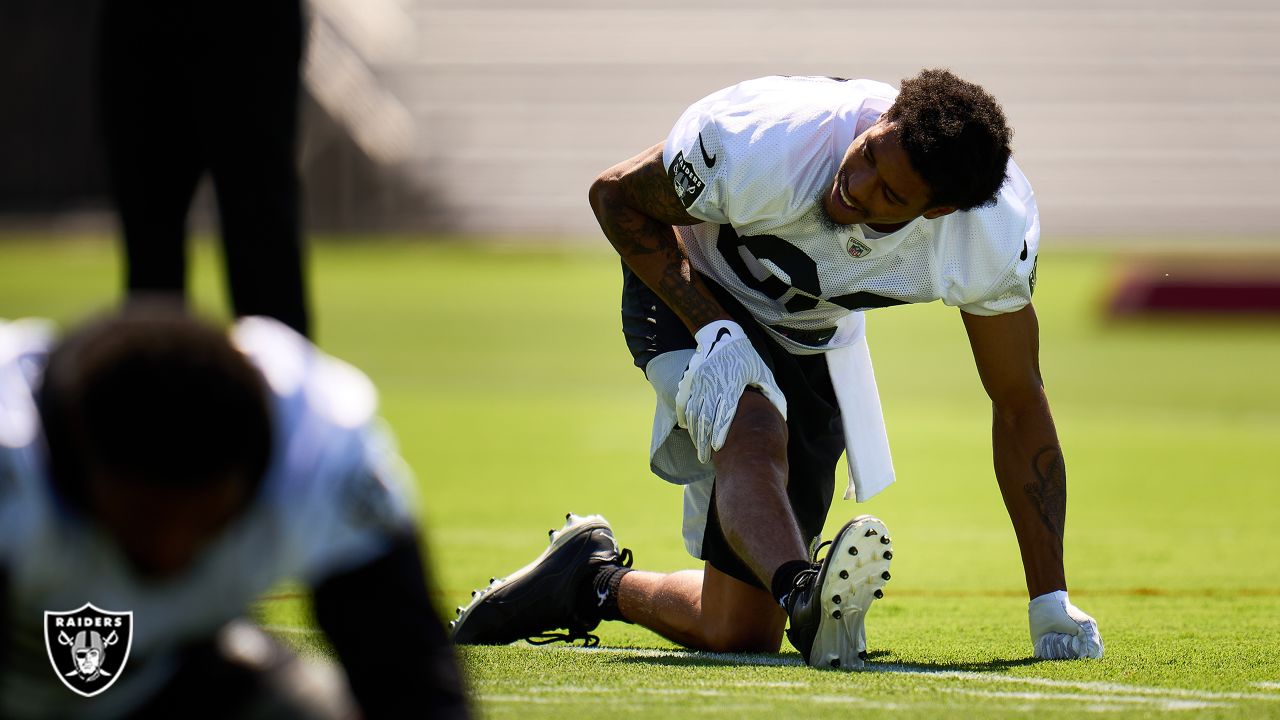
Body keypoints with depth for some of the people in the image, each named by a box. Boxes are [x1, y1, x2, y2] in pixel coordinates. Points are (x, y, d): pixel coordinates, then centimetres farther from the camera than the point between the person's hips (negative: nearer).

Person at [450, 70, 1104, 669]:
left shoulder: (994, 234, -29)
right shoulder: (764, 148, -37)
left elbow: (1018, 407, -15)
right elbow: (617, 196, -18)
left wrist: (1050, 603, -15)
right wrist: (713, 330, -29)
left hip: (811, 341, 4)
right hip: (696, 298, -4)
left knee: (741, 628, -2)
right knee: (754, 437, -40)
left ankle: (594, 582, 20)